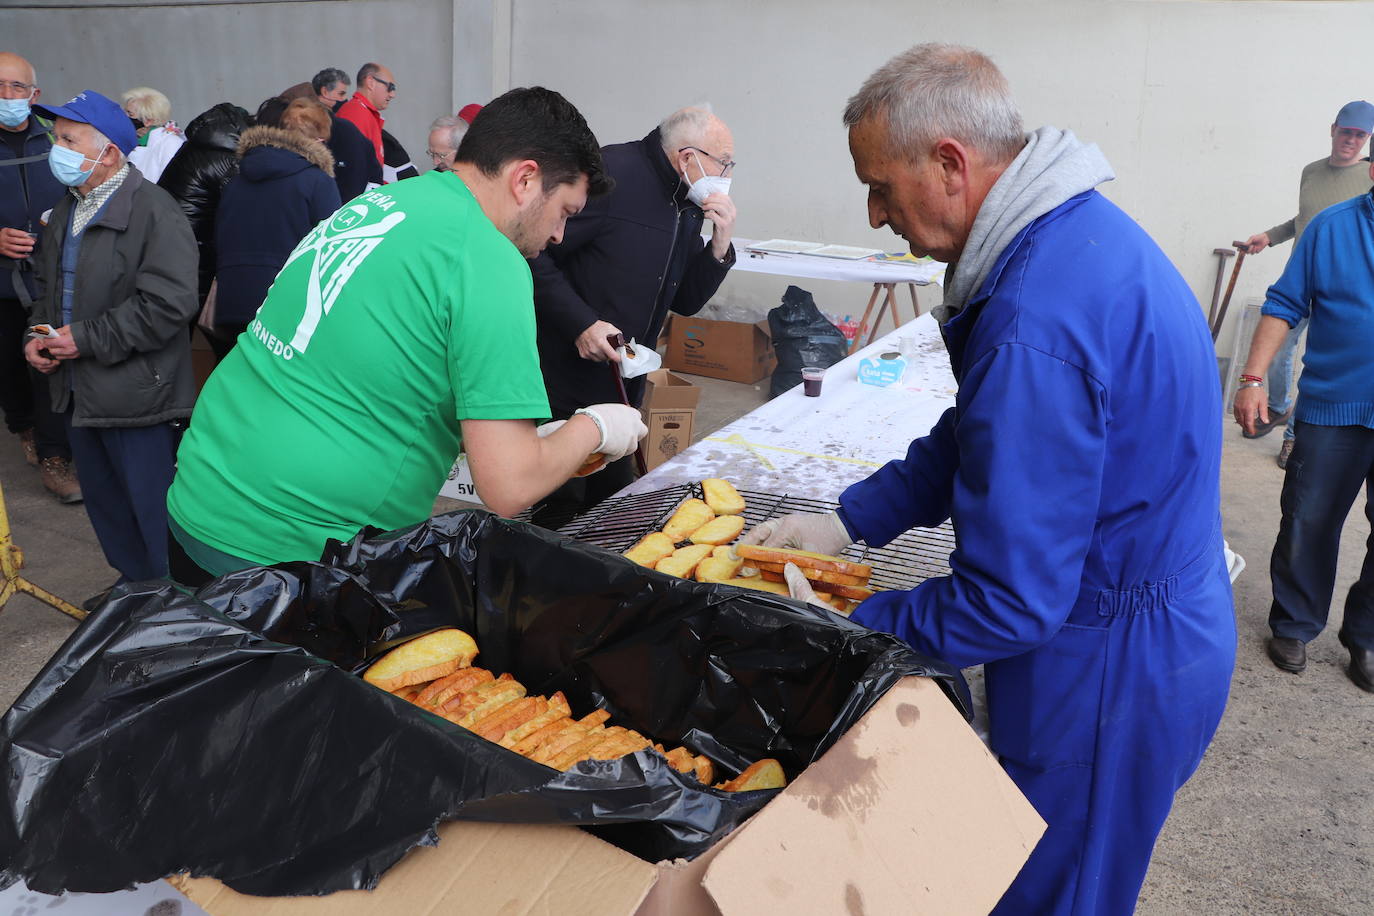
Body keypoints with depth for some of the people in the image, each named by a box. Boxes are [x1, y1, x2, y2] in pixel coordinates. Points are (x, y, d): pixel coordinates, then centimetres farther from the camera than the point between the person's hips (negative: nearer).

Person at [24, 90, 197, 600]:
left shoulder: (152, 210, -15)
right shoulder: (67, 212, 14)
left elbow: (168, 304, -24)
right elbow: (50, 286, 26)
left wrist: (86, 339, -19)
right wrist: (40, 334, 6)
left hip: (135, 394, -9)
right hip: (79, 390, 9)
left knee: (152, 508, 0)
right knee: (104, 502, 19)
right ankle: (134, 582, 35)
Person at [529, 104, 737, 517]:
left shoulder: (688, 207, 11)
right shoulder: (612, 174, -16)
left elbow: (685, 302, 14)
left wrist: (720, 244, -1)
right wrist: (582, 324, -25)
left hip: (622, 387, 8)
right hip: (564, 382, -8)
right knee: (560, 509, -1)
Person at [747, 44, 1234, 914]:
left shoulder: (1035, 322, -32)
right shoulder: (1086, 228, 2)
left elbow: (1010, 602, -28)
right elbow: (979, 437, 11)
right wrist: (848, 521, 6)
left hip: (1108, 674, -9)